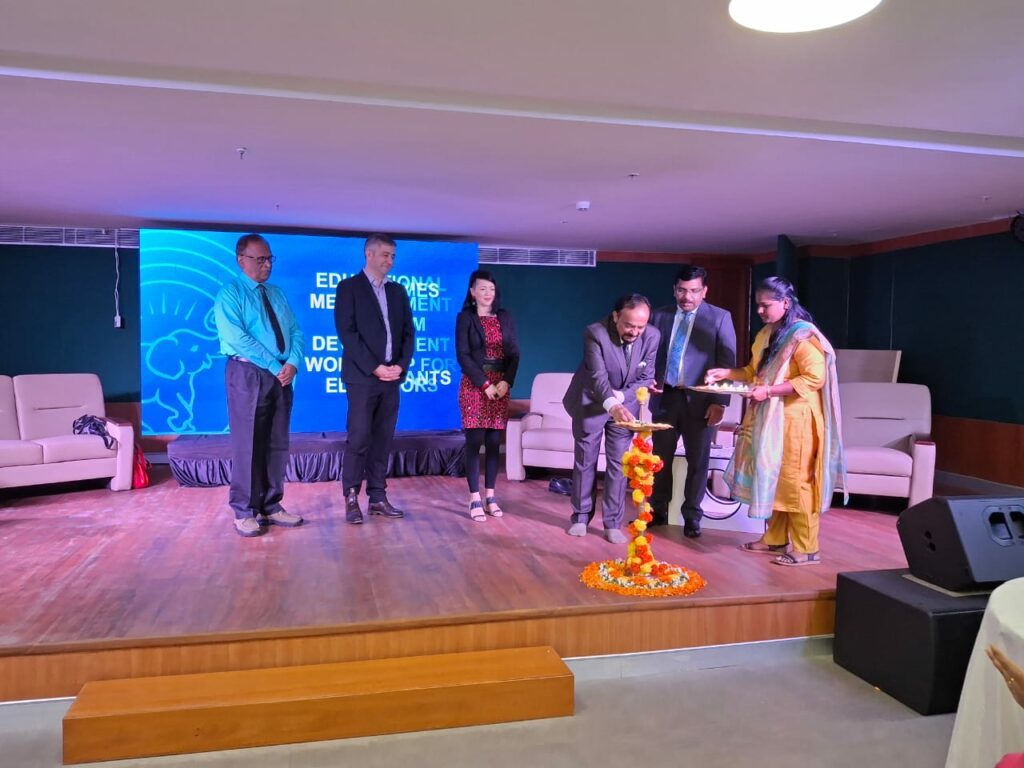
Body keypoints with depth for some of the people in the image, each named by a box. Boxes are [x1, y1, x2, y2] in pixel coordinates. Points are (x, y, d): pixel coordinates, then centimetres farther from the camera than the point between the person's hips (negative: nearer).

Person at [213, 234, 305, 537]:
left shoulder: (277, 294, 16)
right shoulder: (229, 294, -4)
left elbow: (295, 332, 9)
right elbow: (238, 339, -16)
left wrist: (293, 363, -10)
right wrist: (276, 366, -17)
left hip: (281, 375, 6)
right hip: (248, 374, -6)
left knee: (277, 444, 9)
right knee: (247, 444, -2)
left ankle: (271, 506, 18)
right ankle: (245, 512, 8)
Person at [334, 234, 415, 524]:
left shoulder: (398, 291, 15)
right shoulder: (349, 287, -1)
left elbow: (408, 332, 12)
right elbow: (347, 332, -9)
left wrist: (401, 365, -5)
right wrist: (375, 368, -15)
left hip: (391, 377, 5)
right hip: (362, 377, -5)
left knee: (383, 441, 6)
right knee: (359, 439, -5)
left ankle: (377, 497, 12)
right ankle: (351, 498, 5)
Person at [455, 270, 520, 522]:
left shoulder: (505, 317, 10)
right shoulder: (465, 317, 0)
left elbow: (514, 353, 7)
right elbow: (463, 355, -8)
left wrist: (506, 381, -8)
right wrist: (484, 384, -14)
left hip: (501, 385, 3)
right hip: (474, 385, -3)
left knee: (494, 442, 5)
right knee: (474, 442, -5)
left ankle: (490, 496, 12)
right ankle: (475, 499, -1)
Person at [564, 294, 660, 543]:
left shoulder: (652, 336, -16)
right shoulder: (595, 333, -27)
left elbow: (646, 377, -8)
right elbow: (598, 376, -35)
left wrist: (621, 397, -22)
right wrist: (612, 406, -51)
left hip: (625, 405, 3)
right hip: (591, 402, -2)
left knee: (618, 463, 2)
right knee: (585, 460, 8)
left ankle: (613, 523, 11)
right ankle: (581, 517, 23)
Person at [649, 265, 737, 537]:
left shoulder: (720, 318, -1)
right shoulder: (659, 315, 8)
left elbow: (727, 364, -4)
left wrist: (719, 402, -11)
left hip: (699, 400, -3)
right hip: (664, 397, 3)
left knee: (698, 461, 6)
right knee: (661, 458, 11)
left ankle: (692, 517, 19)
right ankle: (658, 511, 26)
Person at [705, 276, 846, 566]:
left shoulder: (803, 336, -14)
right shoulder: (766, 334, 13)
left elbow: (815, 378, -21)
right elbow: (756, 371, 22)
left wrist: (769, 391, -23)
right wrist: (726, 373, 6)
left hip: (794, 421, -8)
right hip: (769, 419, 8)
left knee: (795, 482, -4)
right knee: (771, 479, 12)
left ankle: (806, 549, 5)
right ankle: (775, 538, 23)